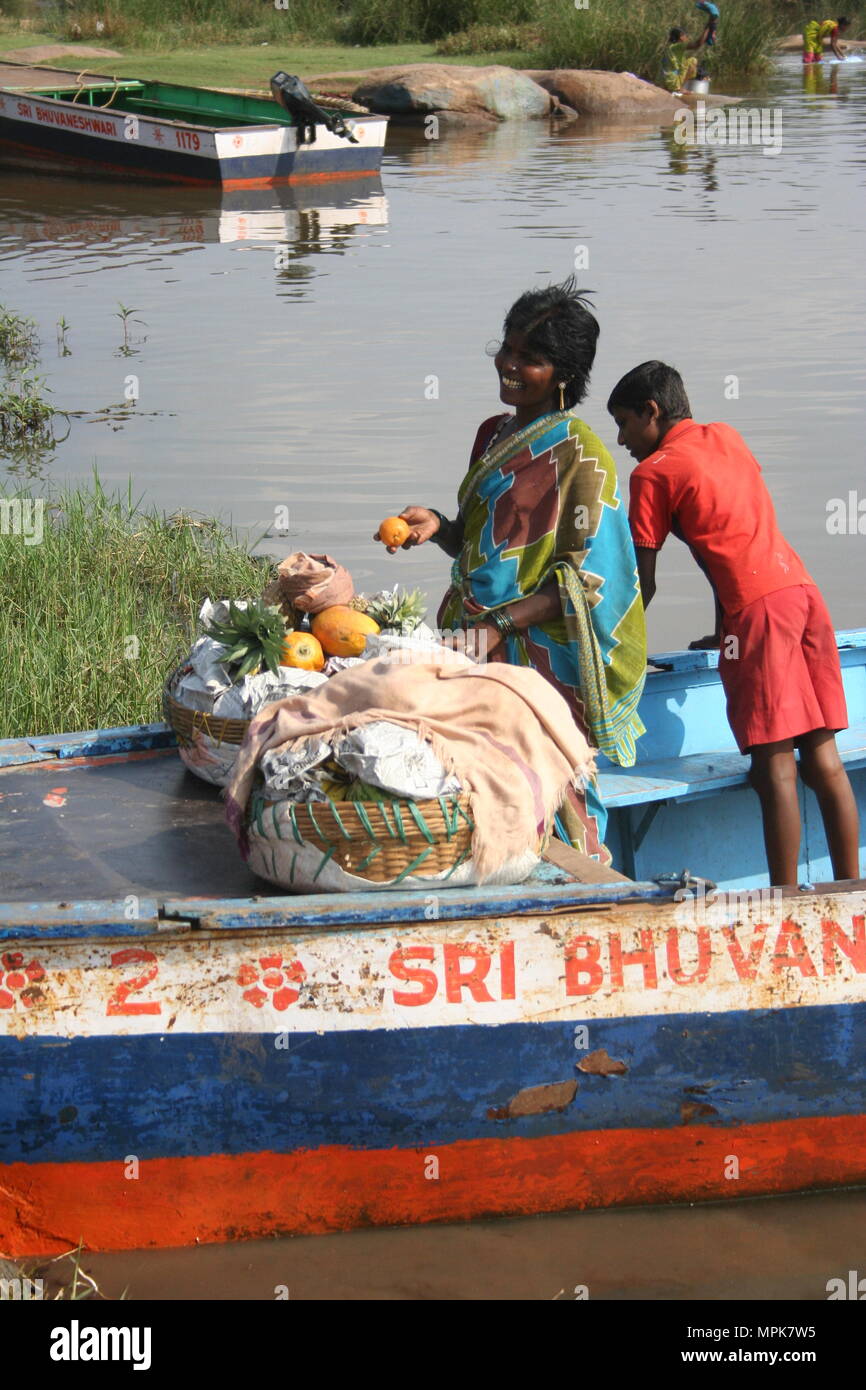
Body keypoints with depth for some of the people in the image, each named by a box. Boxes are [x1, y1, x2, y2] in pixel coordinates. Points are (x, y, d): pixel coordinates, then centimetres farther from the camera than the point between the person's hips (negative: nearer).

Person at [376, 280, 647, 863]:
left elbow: (582, 580, -13)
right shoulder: (494, 435, 15)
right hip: (482, 650, 7)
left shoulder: (579, 454, -9)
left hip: (542, 656, -7)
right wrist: (438, 527, 2)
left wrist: (502, 624, -21)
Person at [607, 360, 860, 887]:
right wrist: (723, 631, 31)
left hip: (757, 607, -7)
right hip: (804, 590, 7)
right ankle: (849, 890, 8)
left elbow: (644, 582, 2)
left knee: (775, 765, -10)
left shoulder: (653, 473, 1)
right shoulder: (727, 438, 22)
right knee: (822, 755, 7)